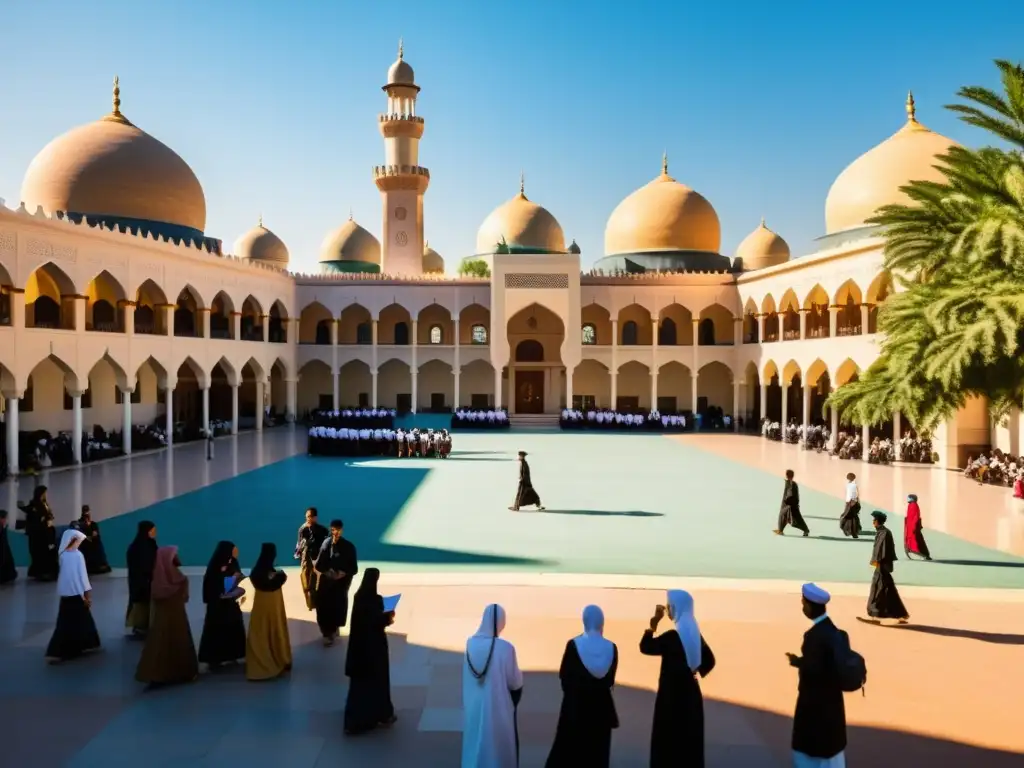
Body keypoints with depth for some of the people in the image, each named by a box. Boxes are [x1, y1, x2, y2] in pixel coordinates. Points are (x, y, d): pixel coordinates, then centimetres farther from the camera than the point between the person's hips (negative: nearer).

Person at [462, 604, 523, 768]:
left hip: (473, 708, 5)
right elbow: (515, 682, -11)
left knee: (475, 745, 19)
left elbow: (467, 678, 7)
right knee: (500, 747, 14)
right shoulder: (505, 648, -22)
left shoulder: (471, 644, -7)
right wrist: (519, 675, 8)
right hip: (498, 709, -4)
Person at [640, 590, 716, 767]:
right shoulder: (694, 633, 3)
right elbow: (709, 661, 12)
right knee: (689, 741, 14)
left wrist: (654, 623, -12)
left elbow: (645, 647, -12)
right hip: (690, 694, 8)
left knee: (669, 743, 3)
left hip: (673, 696, -8)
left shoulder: (673, 636, -20)